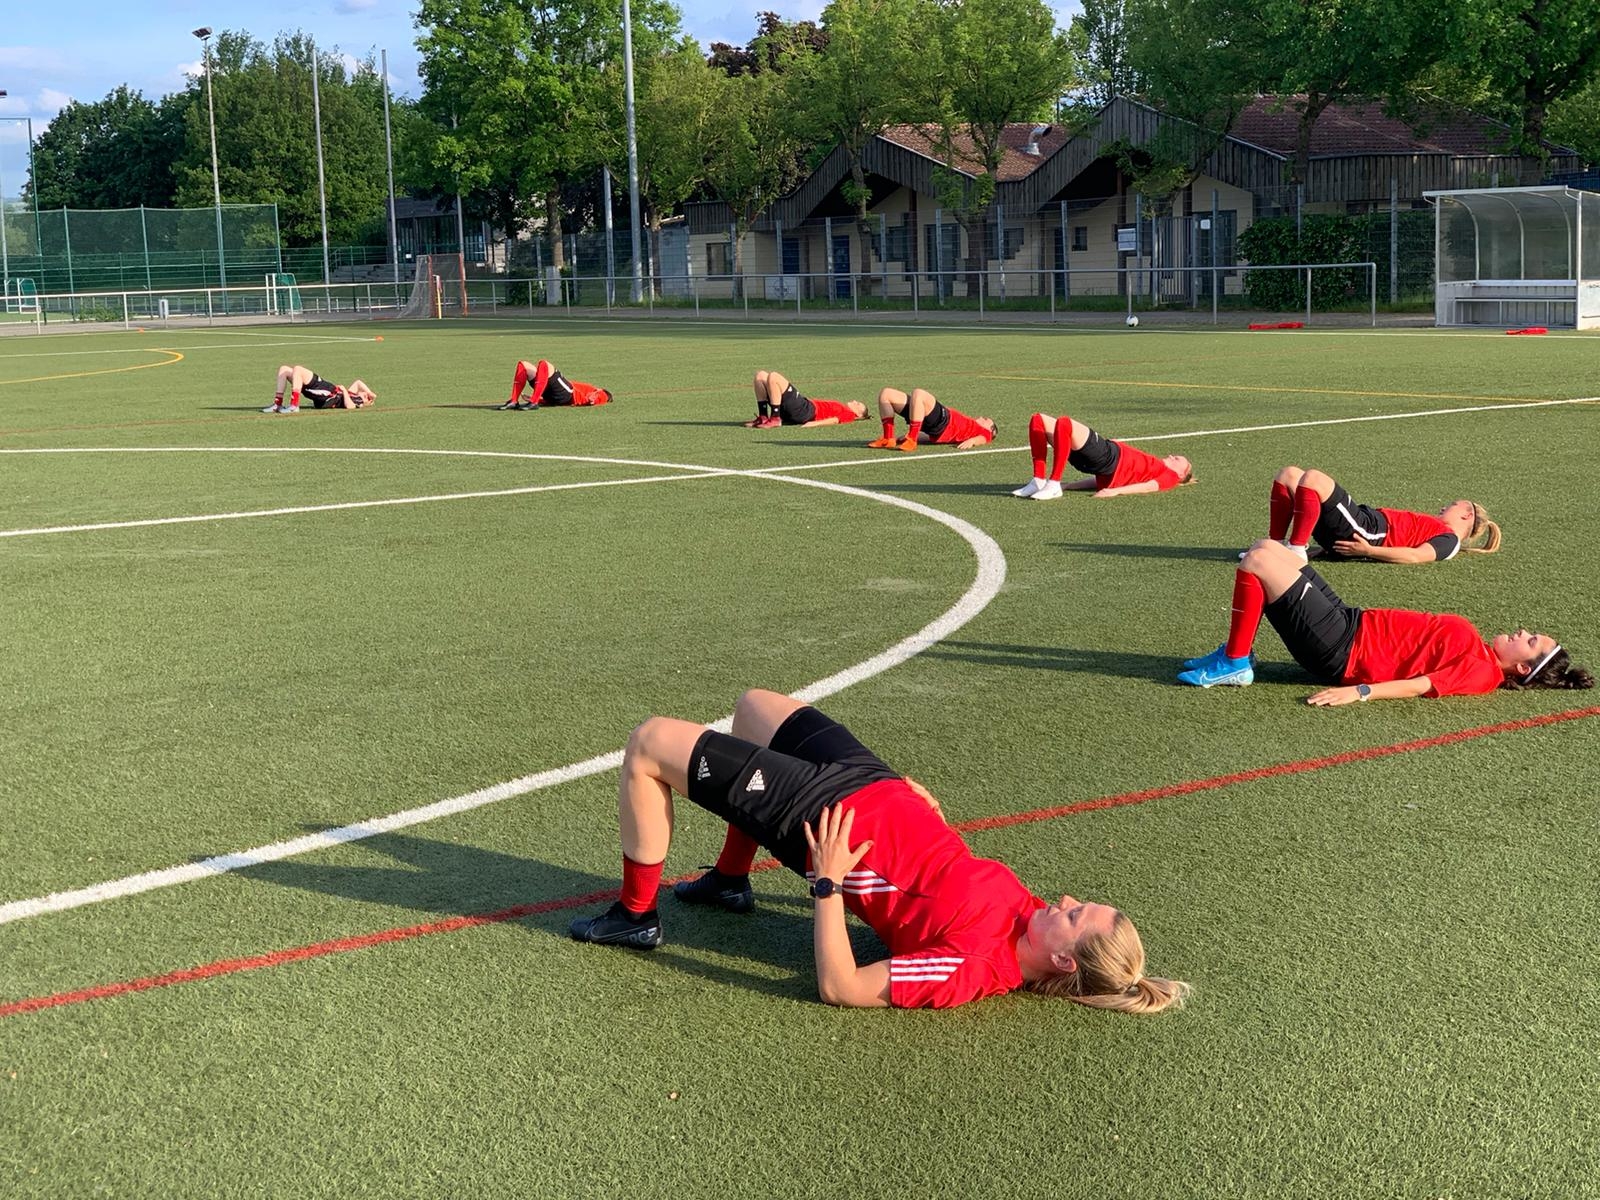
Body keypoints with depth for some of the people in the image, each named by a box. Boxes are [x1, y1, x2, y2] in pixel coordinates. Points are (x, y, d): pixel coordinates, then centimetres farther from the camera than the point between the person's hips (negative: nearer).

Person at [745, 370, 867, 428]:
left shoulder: (849, 413, 6)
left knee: (773, 376, -23)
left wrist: (813, 423, -30)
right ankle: (763, 417, -3)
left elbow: (835, 420, -13)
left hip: (805, 410, -9)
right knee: (760, 375, 5)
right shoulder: (841, 408, 30)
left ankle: (775, 419, -20)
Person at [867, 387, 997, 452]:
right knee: (886, 393, 4)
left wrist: (971, 441, -30)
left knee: (918, 393, -36)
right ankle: (888, 439, -9)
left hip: (942, 420, -9)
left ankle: (911, 441, -34)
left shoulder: (984, 431, 16)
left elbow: (983, 439, -7)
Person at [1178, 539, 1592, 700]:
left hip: (1340, 652, -9)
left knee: (1257, 561, -15)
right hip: (1351, 623, 9)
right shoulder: (1473, 642, 11)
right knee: (1266, 548, 12)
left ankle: (1233, 664, -5)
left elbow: (1418, 685, -24)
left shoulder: (1481, 672, -15)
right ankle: (1236, 654, 15)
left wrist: (1358, 692, -33)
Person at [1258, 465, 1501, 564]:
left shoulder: (1449, 539, 4)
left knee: (1312, 478, -28)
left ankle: (1296, 551, -26)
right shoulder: (1433, 525, 32)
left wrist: (1368, 550, -23)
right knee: (1288, 475, 1)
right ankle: (1275, 545, -5)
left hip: (1365, 530, -9)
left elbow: (1416, 556, -14)